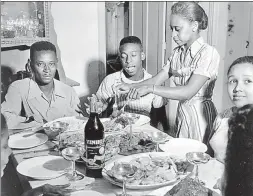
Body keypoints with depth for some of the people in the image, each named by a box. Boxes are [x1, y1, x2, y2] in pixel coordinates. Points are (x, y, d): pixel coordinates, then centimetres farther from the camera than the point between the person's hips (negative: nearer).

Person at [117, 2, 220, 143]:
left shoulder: (208, 53, -15)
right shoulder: (177, 53, 7)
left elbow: (188, 91, -25)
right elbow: (157, 80, 5)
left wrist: (149, 88, -28)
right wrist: (131, 87, -9)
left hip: (200, 115, -6)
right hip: (182, 113, 6)